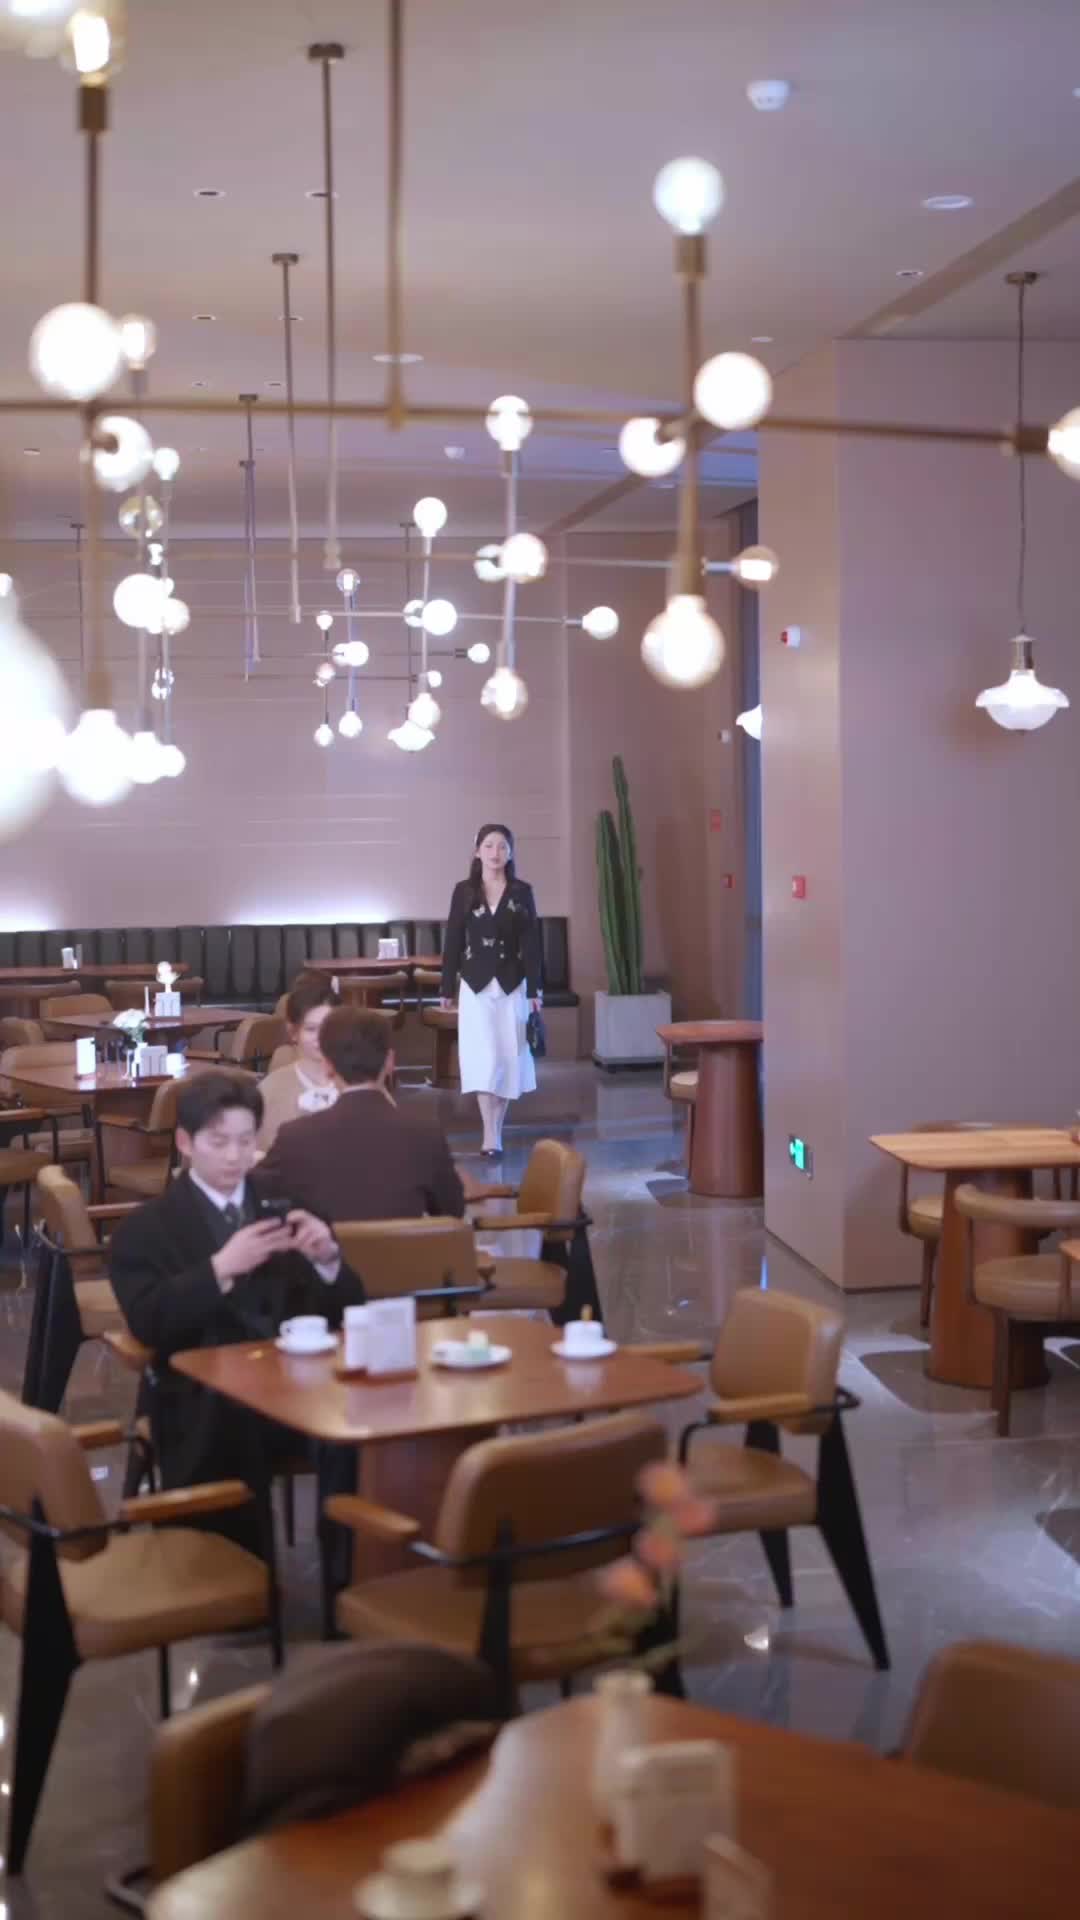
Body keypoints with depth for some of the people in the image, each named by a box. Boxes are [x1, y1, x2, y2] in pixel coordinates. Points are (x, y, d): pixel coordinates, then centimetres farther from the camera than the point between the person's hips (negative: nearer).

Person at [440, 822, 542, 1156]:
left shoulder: (522, 892, 1)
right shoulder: (464, 891, 1)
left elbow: (531, 943, -1)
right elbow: (453, 941, 3)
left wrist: (534, 990, -5)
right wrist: (447, 988, 3)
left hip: (512, 985, 1)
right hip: (476, 985, -1)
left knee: (508, 1056, 5)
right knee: (483, 1057, -8)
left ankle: (495, 1127, 18)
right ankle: (491, 1136, -12)